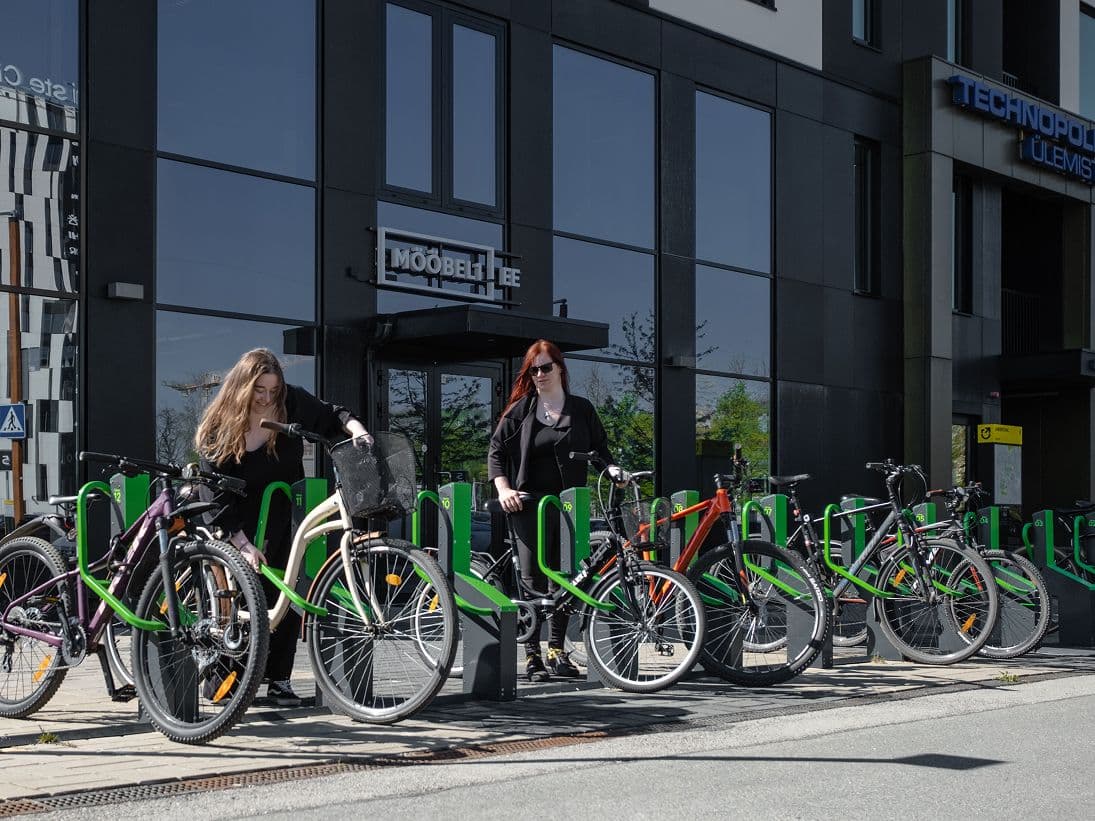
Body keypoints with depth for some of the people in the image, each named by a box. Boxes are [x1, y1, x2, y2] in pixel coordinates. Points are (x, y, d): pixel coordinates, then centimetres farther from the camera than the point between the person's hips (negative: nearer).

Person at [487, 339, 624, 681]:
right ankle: (532, 654, 0)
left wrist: (611, 467, -5)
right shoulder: (520, 410, 7)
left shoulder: (581, 409, 11)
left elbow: (600, 447, 16)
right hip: (530, 505, -2)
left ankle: (557, 650, 13)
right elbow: (496, 451, 6)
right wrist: (503, 488, -8)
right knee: (532, 580, -4)